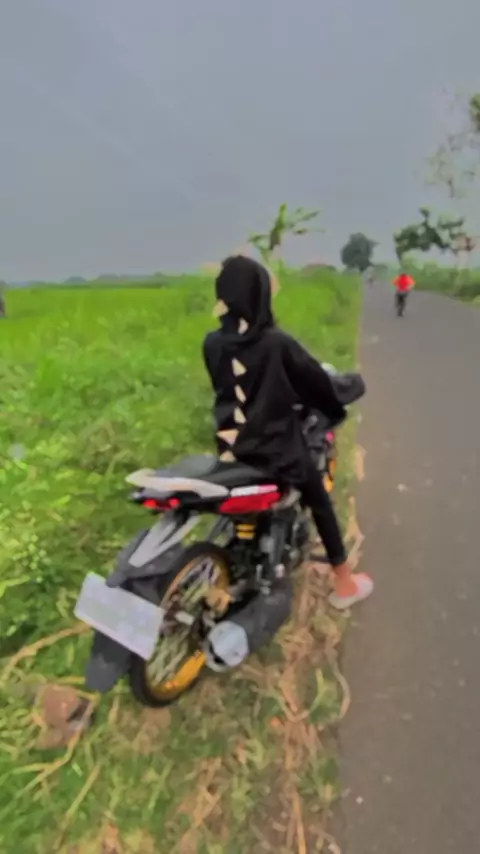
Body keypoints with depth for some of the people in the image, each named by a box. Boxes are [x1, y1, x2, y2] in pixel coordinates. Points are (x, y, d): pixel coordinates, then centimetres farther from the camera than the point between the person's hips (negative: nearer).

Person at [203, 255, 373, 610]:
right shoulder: (276, 342, -18)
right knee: (321, 503, 16)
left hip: (232, 447, 5)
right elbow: (315, 379, -5)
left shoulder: (212, 343, -5)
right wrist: (336, 410, 14)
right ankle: (345, 584, 28)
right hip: (277, 446, -5)